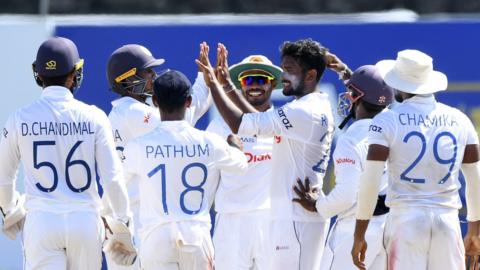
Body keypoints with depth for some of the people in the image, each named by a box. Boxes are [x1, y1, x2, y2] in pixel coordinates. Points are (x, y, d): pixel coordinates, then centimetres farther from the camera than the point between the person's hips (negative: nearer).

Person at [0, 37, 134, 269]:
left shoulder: (20, 119, -1)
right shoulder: (93, 117, -2)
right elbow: (113, 178, -5)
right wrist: (123, 230, 3)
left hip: (41, 222, -1)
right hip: (85, 220, 1)